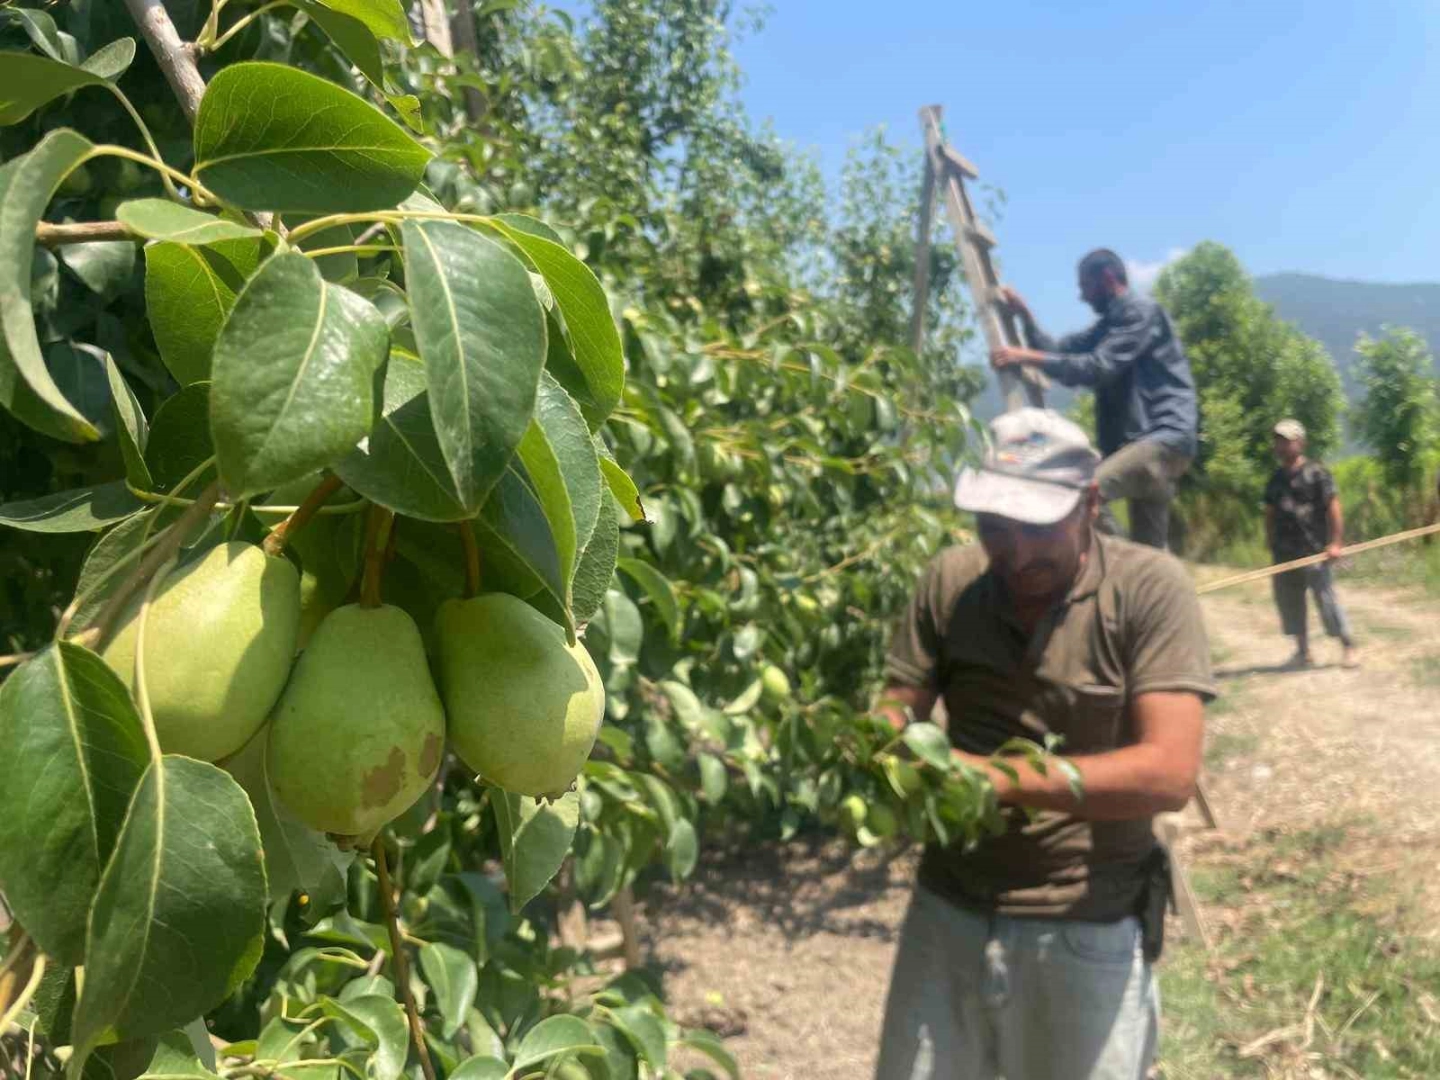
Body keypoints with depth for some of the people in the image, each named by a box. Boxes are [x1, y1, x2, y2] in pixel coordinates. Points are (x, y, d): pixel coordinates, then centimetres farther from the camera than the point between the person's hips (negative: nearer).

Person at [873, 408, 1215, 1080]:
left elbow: (1170, 774, -22)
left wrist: (995, 776, -27)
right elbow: (897, 711, 2)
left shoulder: (1151, 590, -15)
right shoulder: (949, 581, -5)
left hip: (1085, 932, -3)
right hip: (947, 911, 3)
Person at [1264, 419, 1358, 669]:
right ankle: (1302, 652, 19)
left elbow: (1333, 507, -8)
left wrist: (1336, 542, -13)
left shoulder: (1316, 473, -5)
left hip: (1313, 551, -6)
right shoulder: (1276, 479, 14)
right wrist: (1271, 544, 13)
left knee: (1326, 597, -7)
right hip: (1284, 552, 6)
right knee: (1289, 602, 8)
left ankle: (1348, 647, 4)